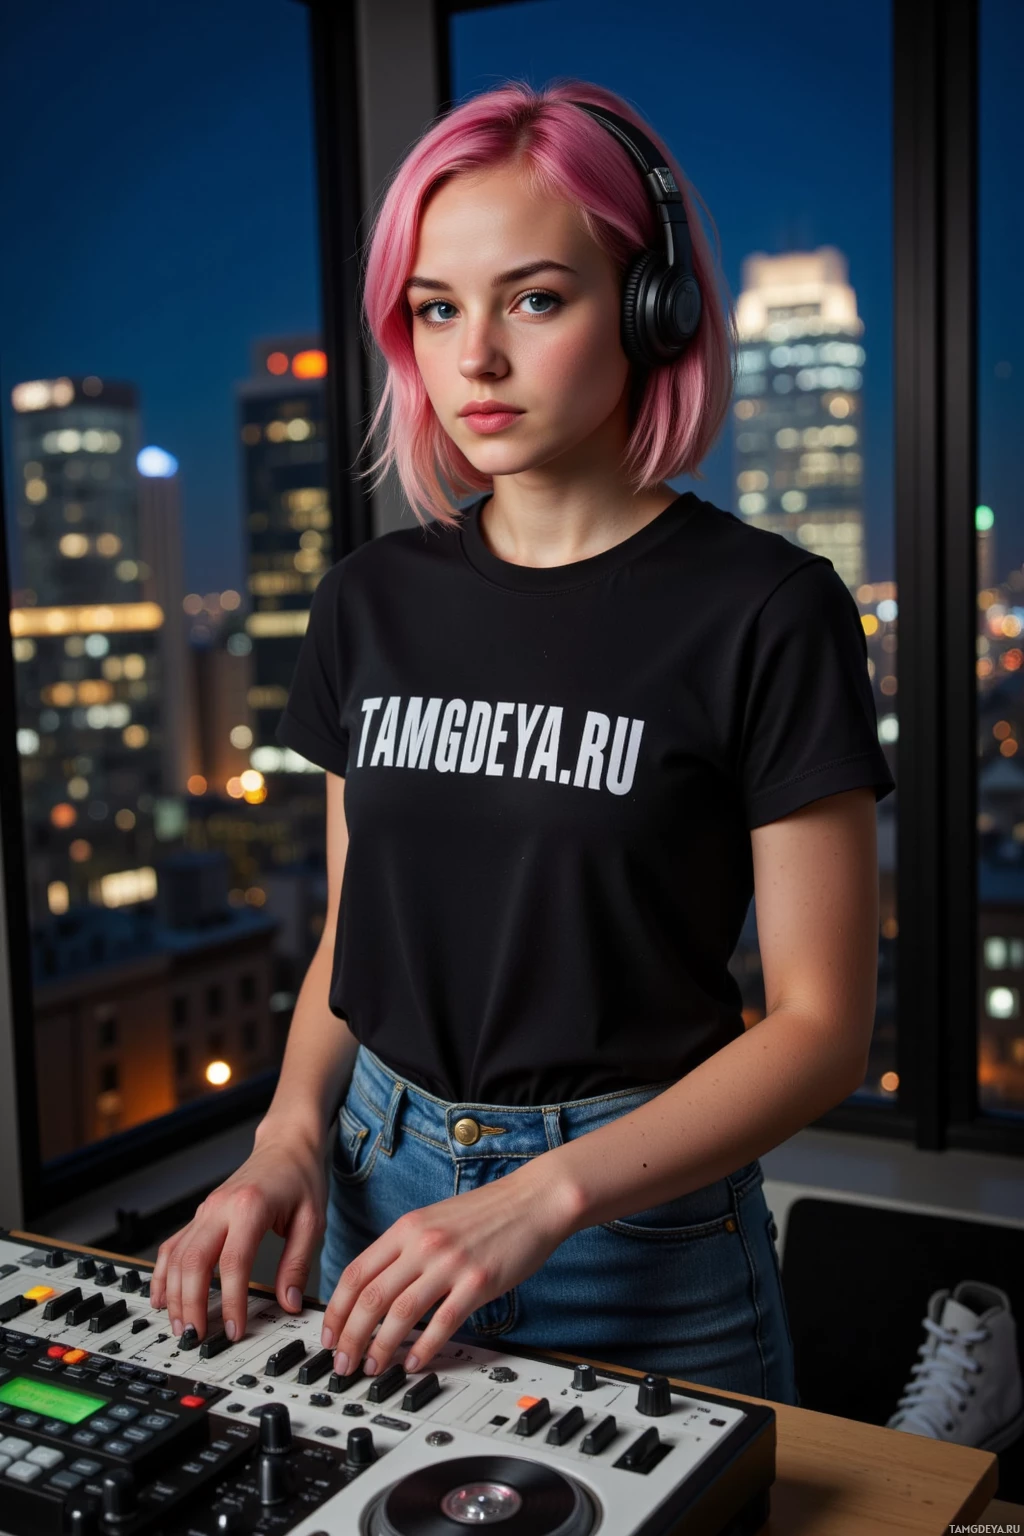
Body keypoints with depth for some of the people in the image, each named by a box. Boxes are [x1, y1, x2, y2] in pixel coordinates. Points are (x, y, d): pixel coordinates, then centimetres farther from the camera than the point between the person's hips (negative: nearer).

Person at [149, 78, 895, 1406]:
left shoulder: (764, 613, -13)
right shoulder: (370, 603, 3)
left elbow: (822, 1024, -13)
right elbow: (352, 933, 10)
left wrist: (543, 1197, -23)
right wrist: (291, 1135, -7)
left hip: (643, 1225, -4)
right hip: (381, 1193, 5)